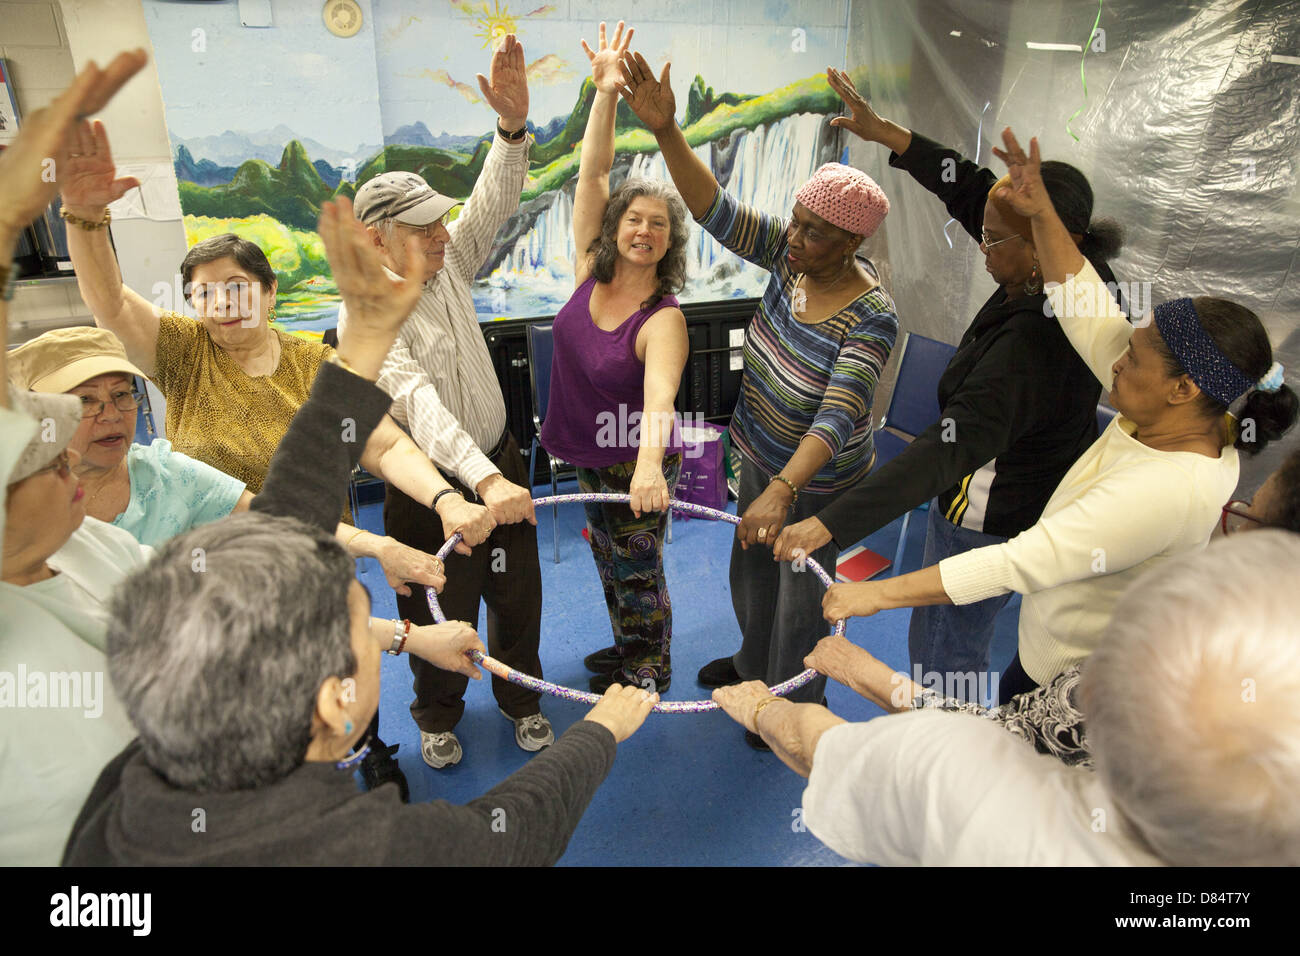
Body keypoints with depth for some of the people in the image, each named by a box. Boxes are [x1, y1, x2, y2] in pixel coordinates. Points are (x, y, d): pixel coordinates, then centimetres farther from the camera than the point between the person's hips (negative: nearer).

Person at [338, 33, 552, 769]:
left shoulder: (448, 263, -1)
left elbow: (494, 202, -11)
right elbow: (418, 402, -35)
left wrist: (514, 123, -29)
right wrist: (484, 480, -47)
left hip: (500, 462, 6)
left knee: (519, 596, 17)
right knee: (441, 613, 13)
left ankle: (522, 699, 43)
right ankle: (439, 716, 42)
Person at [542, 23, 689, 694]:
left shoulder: (664, 319, -24)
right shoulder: (589, 273, -9)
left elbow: (660, 394, -42)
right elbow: (592, 174, -14)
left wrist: (648, 465, -59)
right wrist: (605, 92, -26)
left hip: (637, 464, -6)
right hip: (590, 455, 7)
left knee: (637, 571, 12)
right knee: (608, 560, 24)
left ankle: (650, 671, 37)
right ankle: (627, 647, 49)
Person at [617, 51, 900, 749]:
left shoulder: (870, 319, -30)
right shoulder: (789, 254, -13)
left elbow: (837, 417, -38)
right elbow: (717, 213, -23)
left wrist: (783, 489, -51)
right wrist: (667, 133, -35)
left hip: (816, 481, -7)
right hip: (760, 455, 7)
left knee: (800, 595, 14)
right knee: (749, 569, 27)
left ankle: (794, 705, 43)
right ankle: (754, 664, 57)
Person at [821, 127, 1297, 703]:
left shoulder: (1166, 489, -37)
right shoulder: (1183, 421, -10)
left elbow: (1021, 562, -40)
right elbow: (1084, 307, -5)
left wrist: (880, 594, -37)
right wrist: (1041, 213, -13)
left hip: (1074, 684, -8)